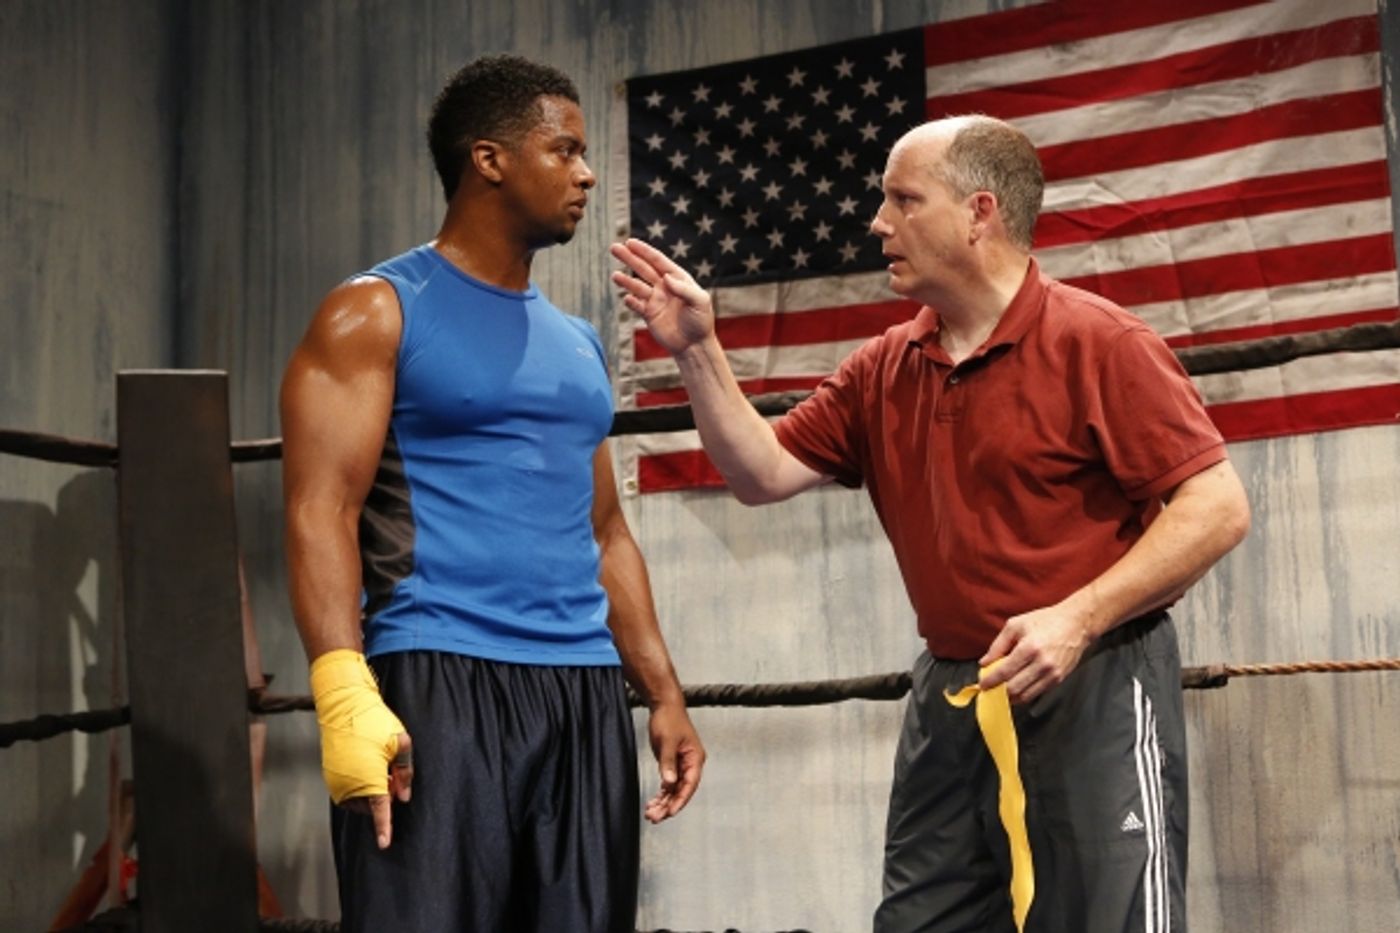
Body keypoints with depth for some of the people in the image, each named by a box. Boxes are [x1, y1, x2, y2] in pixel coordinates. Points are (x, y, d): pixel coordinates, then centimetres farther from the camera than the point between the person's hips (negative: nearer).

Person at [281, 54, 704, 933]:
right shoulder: (378, 312, 0)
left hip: (586, 693, 6)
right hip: (439, 684, -6)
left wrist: (664, 692, 15)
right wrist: (345, 689, -23)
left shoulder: (578, 342, 20)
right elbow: (323, 510, -10)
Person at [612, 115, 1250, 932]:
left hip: (1092, 689, -6)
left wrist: (1078, 618, -23)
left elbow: (1218, 507, -15)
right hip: (949, 696, 6)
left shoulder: (1097, 343, -10)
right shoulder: (883, 373, 9)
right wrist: (698, 350, -2)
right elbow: (764, 473, 9)